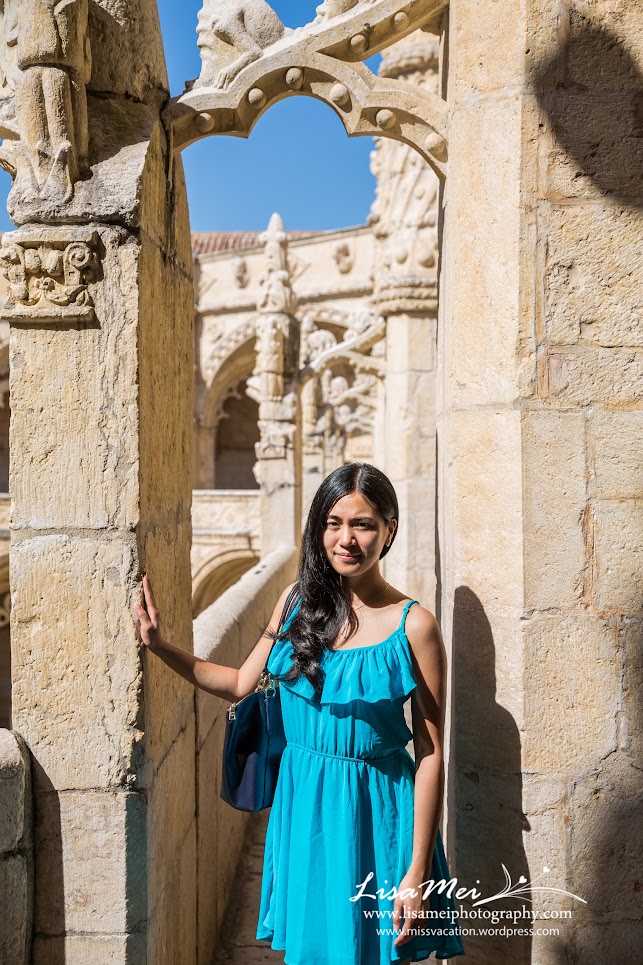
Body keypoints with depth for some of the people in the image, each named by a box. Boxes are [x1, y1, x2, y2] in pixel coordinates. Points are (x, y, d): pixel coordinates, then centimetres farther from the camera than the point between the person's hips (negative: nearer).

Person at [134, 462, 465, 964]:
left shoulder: (414, 626, -14)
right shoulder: (299, 599, 0)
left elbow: (430, 754, -12)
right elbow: (241, 683, 11)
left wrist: (417, 874, -13)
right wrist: (160, 646, 3)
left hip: (373, 811, -4)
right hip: (301, 800, 4)